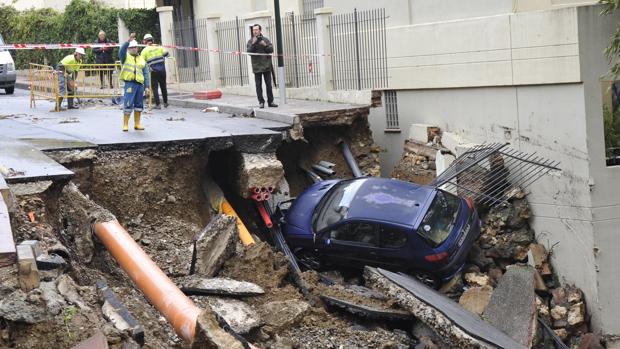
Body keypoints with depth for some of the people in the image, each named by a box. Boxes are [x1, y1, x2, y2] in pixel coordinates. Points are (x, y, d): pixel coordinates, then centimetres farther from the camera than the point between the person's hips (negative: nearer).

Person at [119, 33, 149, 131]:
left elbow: (146, 73, 14)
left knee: (139, 104, 9)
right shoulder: (126, 57, 7)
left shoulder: (141, 59, 17)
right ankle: (125, 124, -1)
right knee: (128, 104, -8)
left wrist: (146, 86, 6)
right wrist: (128, 41, -30)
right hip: (130, 83, -4)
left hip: (140, 84, 4)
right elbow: (122, 51, -17)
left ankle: (137, 124, 19)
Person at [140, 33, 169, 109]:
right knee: (163, 87, 15)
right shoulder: (159, 47, 5)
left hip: (154, 71, -3)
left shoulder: (145, 50, -2)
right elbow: (166, 53, 0)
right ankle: (165, 103, 23)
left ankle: (157, 104, -1)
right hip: (162, 70, 3)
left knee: (155, 88, 3)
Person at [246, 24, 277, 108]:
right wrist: (253, 44, -18)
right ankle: (261, 102, 4)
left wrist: (265, 45, -14)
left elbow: (271, 50, 1)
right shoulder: (250, 41, 6)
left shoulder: (265, 39, 9)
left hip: (266, 66, 1)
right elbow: (249, 52, -7)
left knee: (269, 84, 3)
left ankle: (270, 101, 9)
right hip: (257, 67, -1)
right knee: (258, 85, -1)